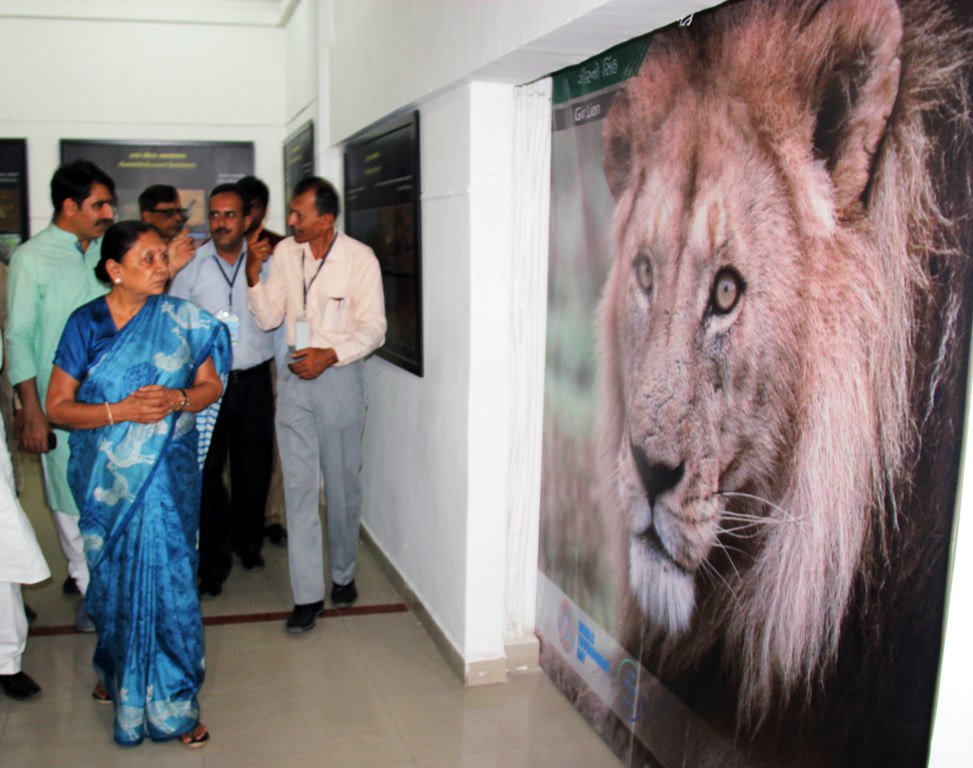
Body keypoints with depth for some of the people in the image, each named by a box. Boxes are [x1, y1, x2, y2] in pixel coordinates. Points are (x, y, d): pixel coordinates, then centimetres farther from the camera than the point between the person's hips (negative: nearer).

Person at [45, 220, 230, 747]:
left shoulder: (181, 319, -1)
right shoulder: (87, 323, -3)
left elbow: (211, 384, 4)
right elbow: (58, 406, -3)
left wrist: (177, 399, -16)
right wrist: (120, 412, -18)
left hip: (168, 472, 0)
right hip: (107, 476, 0)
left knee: (166, 577, -1)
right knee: (115, 576, 10)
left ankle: (171, 701, 14)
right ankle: (116, 672, 35)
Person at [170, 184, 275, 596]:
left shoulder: (266, 264, 2)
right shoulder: (190, 265, 1)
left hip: (254, 380, 1)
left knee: (255, 470, 10)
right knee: (206, 474, 1)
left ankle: (248, 541, 34)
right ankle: (213, 562, 14)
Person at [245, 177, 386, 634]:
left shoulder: (360, 258, -8)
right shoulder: (284, 253, 3)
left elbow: (373, 328, -6)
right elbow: (268, 318, 6)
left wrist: (330, 355, -18)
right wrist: (254, 276, -9)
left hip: (339, 375, -3)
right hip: (294, 375, 3)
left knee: (342, 484, 9)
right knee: (299, 485, 1)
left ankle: (343, 575, 30)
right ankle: (308, 594, 8)